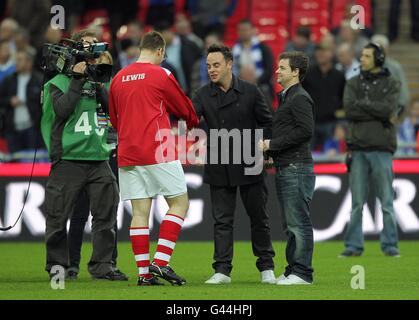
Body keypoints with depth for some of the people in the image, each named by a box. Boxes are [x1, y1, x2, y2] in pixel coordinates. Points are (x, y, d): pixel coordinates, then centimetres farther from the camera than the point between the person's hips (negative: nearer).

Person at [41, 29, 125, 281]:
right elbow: (62, 109, -12)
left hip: (100, 158, 3)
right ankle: (56, 264, 13)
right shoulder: (60, 82, 4)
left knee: (106, 214, -3)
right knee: (59, 217, 1)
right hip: (68, 159, -3)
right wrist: (77, 79, -11)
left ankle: (102, 265, 3)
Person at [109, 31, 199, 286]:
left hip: (127, 154, 6)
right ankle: (160, 262, -8)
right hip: (158, 152, -6)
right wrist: (196, 122, 30)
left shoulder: (118, 78, 12)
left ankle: (144, 272, 1)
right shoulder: (161, 75, -4)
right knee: (180, 203, 3)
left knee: (140, 211, 5)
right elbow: (185, 109, 9)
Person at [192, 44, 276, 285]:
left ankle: (267, 267, 20)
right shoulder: (204, 95, 1)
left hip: (249, 166, -1)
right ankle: (222, 271, 3)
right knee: (222, 220, 1)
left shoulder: (250, 92, -2)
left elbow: (267, 123, 5)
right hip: (219, 169, 1)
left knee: (258, 217, 8)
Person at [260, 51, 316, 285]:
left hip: (297, 168, -10)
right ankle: (293, 269, 16)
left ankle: (302, 272, -7)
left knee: (299, 222, -8)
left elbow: (306, 131, -20)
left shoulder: (300, 98, -10)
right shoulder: (287, 97, 21)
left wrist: (272, 144, -16)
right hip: (285, 168, 10)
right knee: (291, 224, 12)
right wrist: (271, 148, 8)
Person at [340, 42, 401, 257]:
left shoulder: (391, 84, 6)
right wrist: (380, 114, -8)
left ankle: (390, 245, 4)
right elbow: (349, 110, -5)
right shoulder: (353, 84, 12)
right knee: (357, 202, 2)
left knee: (387, 201, -1)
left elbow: (388, 109, -12)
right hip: (357, 149, 2)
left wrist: (362, 104, -5)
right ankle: (353, 245, 6)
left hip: (382, 149, -2)